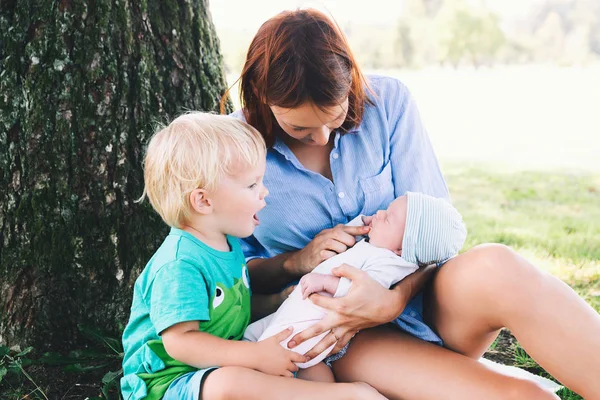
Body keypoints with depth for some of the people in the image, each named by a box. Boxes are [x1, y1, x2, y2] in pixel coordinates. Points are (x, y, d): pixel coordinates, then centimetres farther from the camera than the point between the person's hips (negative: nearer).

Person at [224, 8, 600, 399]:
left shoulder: (388, 101, -4)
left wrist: (394, 298, -25)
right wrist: (297, 261, -16)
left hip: (413, 294, 2)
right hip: (336, 338, -2)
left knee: (492, 266, -37)